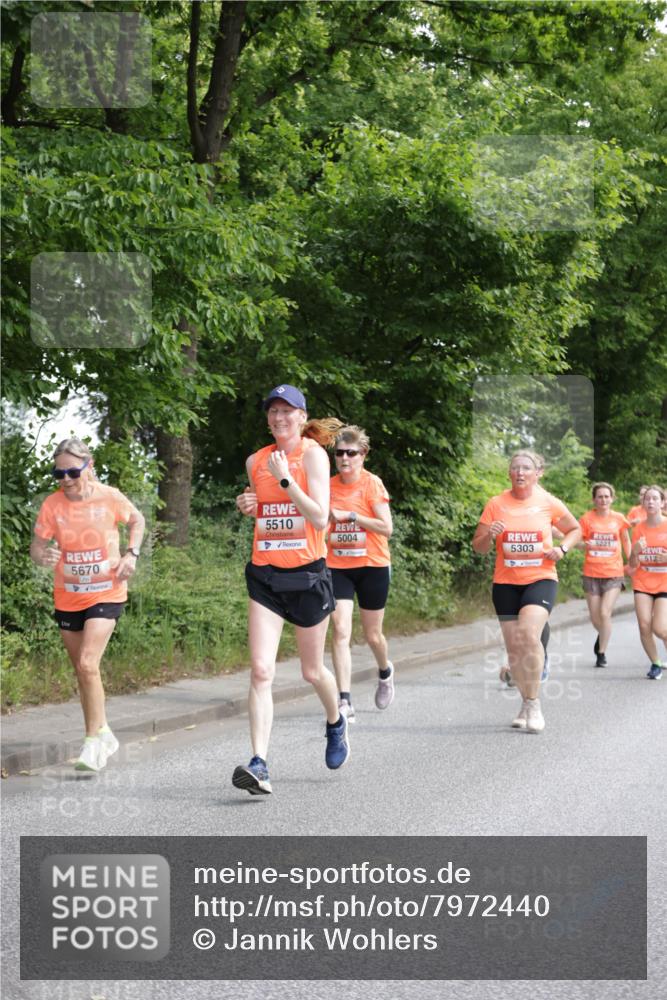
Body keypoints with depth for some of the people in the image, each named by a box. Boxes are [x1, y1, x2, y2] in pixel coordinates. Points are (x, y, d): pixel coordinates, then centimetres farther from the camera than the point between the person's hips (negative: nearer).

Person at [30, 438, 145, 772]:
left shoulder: (109, 497, -12)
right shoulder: (52, 505, -10)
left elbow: (137, 520, 7)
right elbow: (36, 546, -9)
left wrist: (131, 553, -8)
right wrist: (43, 556, -32)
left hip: (106, 593, -3)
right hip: (68, 597, 3)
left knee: (87, 664, -19)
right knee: (82, 670, 13)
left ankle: (93, 742, -10)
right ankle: (103, 733, 31)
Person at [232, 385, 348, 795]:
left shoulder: (313, 454, -7)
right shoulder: (256, 461, 8)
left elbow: (320, 518, -16)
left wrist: (285, 480, -21)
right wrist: (248, 506, 3)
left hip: (308, 573, -3)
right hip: (265, 574, 3)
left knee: (312, 671, 12)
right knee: (261, 670, -11)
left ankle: (336, 723, 44)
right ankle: (260, 765, -15)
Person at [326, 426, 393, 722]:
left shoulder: (372, 484, -8)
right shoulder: (329, 485, 3)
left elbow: (386, 528, -14)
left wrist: (350, 515, -19)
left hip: (372, 566, -3)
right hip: (338, 567, 3)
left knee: (372, 634, 9)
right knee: (340, 631, -11)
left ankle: (385, 671, 44)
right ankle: (345, 702, -12)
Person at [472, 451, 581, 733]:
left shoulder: (548, 503, -2)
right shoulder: (496, 504, -1)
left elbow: (575, 529, 15)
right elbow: (478, 547, 3)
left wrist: (562, 549, -4)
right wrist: (489, 535, -19)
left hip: (541, 579, -2)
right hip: (506, 583, 2)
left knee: (529, 634, -24)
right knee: (514, 646, 5)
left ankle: (533, 703, -13)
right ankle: (526, 703, 24)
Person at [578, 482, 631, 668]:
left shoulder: (619, 519, 1)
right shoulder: (587, 518, -1)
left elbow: (626, 541, 14)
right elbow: (577, 540, 1)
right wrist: (584, 545, -22)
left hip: (613, 574, -1)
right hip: (591, 574, 1)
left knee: (605, 613, -14)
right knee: (595, 617, 6)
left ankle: (602, 653, -1)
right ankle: (602, 635, 40)